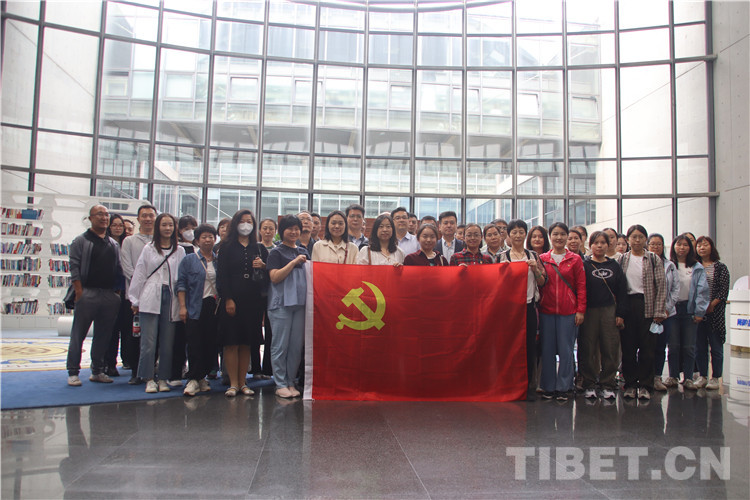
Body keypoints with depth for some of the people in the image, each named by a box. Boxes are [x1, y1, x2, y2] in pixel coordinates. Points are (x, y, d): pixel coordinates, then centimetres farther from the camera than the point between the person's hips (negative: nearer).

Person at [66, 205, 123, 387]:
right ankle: (73, 372, 8)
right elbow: (74, 268, -6)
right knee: (78, 334, 0)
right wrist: (79, 293, -13)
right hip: (88, 294, -5)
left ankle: (97, 371, 19)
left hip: (109, 295, 5)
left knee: (103, 335, 9)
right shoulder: (81, 241, 1)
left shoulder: (114, 244, 16)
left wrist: (118, 291, 8)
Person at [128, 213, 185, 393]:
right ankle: (149, 379, 6)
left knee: (168, 341, 3)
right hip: (151, 298, -1)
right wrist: (135, 300, 4)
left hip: (171, 298, 1)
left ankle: (163, 378, 13)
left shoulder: (180, 251, 10)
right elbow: (139, 274, 8)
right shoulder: (149, 249, 9)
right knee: (149, 341, -3)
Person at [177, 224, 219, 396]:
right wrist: (182, 306, -7)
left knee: (211, 344, 4)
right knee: (195, 345, -5)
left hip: (214, 307, 3)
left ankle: (202, 377, 16)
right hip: (195, 308, -3)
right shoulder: (189, 260, 4)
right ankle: (193, 379, 1)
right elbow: (181, 284, 1)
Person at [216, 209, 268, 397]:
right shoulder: (227, 247, 6)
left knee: (247, 343, 6)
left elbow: (270, 275, 13)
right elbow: (222, 275, -1)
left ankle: (242, 382, 14)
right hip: (232, 299, -2)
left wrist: (263, 266, -9)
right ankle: (233, 383, 5)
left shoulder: (259, 248, 13)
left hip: (253, 300, 2)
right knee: (231, 342, -3)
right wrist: (228, 299, -10)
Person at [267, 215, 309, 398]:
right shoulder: (276, 252, 1)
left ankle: (290, 382, 15)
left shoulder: (303, 252, 18)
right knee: (280, 345, -2)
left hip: (300, 302, 5)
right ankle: (280, 384, 6)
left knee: (297, 345, 5)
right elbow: (275, 277, -10)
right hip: (281, 303, -5)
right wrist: (294, 262, -13)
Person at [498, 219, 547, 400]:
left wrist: (535, 269, -8)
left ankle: (529, 386, 12)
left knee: (529, 345, 1)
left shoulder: (533, 256, 11)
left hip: (528, 305, 1)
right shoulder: (502, 257, 7)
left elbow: (542, 282, 9)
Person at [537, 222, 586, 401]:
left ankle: (563, 388, 13)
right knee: (547, 349, 5)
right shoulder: (542, 259, 7)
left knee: (566, 349, 2)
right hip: (546, 311, 1)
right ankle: (548, 387, 16)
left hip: (568, 311, -1)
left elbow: (581, 286, 2)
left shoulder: (575, 259, 4)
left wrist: (580, 310, -3)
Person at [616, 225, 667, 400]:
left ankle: (645, 385, 12)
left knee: (647, 347, 2)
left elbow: (661, 286, -1)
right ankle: (630, 384, 15)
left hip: (647, 307, -1)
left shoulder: (654, 260, 3)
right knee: (628, 347, 4)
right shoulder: (621, 260, 7)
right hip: (627, 306, 1)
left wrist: (658, 312, -7)